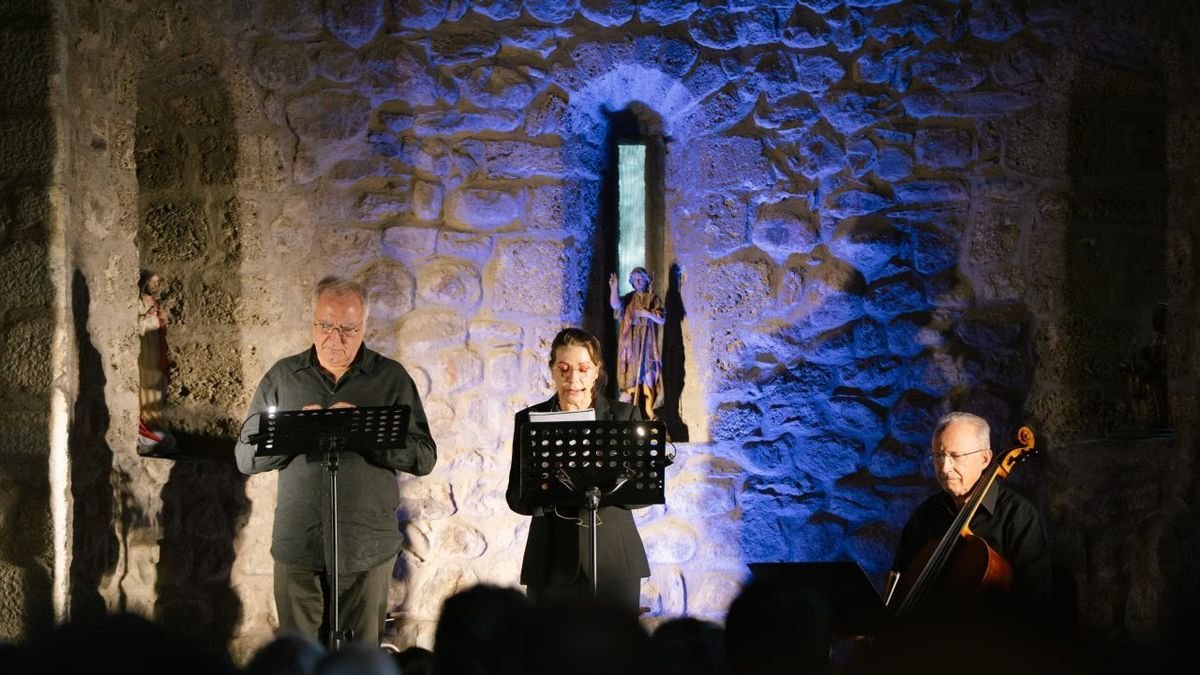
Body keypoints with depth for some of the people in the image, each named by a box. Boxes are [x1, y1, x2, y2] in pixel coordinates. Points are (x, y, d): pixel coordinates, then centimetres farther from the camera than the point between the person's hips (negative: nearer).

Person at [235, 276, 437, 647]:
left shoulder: (391, 378, 5)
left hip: (366, 552, -1)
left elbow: (424, 457, -2)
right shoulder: (283, 376, 9)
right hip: (297, 548, 1)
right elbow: (245, 457, 6)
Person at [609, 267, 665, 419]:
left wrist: (648, 313, -15)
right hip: (630, 344, 0)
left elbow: (662, 320, 0)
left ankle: (648, 413, -1)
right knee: (630, 374, -6)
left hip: (647, 344, 0)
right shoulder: (628, 298, 8)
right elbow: (615, 305, -13)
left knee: (648, 375, -3)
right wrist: (613, 288, -27)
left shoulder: (654, 298, 8)